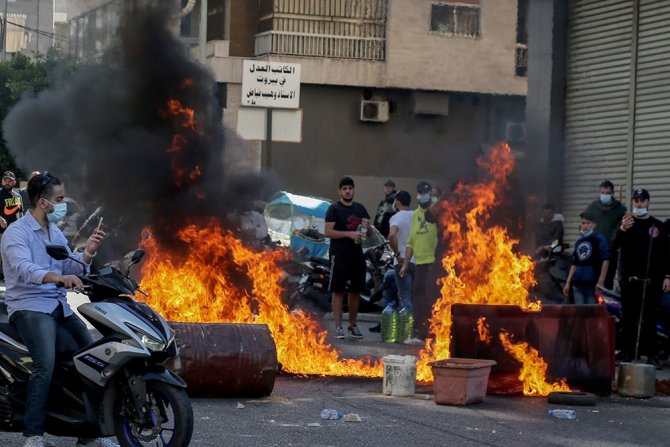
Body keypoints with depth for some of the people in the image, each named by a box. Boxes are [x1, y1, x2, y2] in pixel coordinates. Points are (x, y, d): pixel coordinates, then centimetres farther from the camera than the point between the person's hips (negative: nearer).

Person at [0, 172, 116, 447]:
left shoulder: (56, 234, 18)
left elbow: (69, 270, 15)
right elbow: (23, 268, -27)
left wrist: (88, 252, -3)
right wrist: (57, 277, -44)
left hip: (59, 307, 8)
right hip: (29, 307, -8)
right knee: (46, 364, -30)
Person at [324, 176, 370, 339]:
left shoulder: (360, 208, 15)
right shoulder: (334, 209, -2)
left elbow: (370, 233, 20)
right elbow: (328, 232, -11)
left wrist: (366, 226, -4)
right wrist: (349, 234, -21)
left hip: (357, 254, 5)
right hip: (339, 255, -5)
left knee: (355, 291, 9)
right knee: (338, 291, -5)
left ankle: (353, 324, 19)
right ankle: (338, 327, -4)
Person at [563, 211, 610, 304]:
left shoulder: (599, 239, -1)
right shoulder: (579, 242, 17)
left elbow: (605, 260, -7)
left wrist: (601, 281, -14)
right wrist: (568, 283, 19)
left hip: (593, 283, -6)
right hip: (578, 283, 6)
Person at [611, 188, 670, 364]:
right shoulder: (625, 223, 6)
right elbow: (614, 246, -8)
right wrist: (622, 230, -27)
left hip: (651, 280, 0)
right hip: (629, 278, 0)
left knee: (649, 318, 0)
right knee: (628, 317, 0)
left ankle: (650, 354, 3)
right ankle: (627, 354, 2)